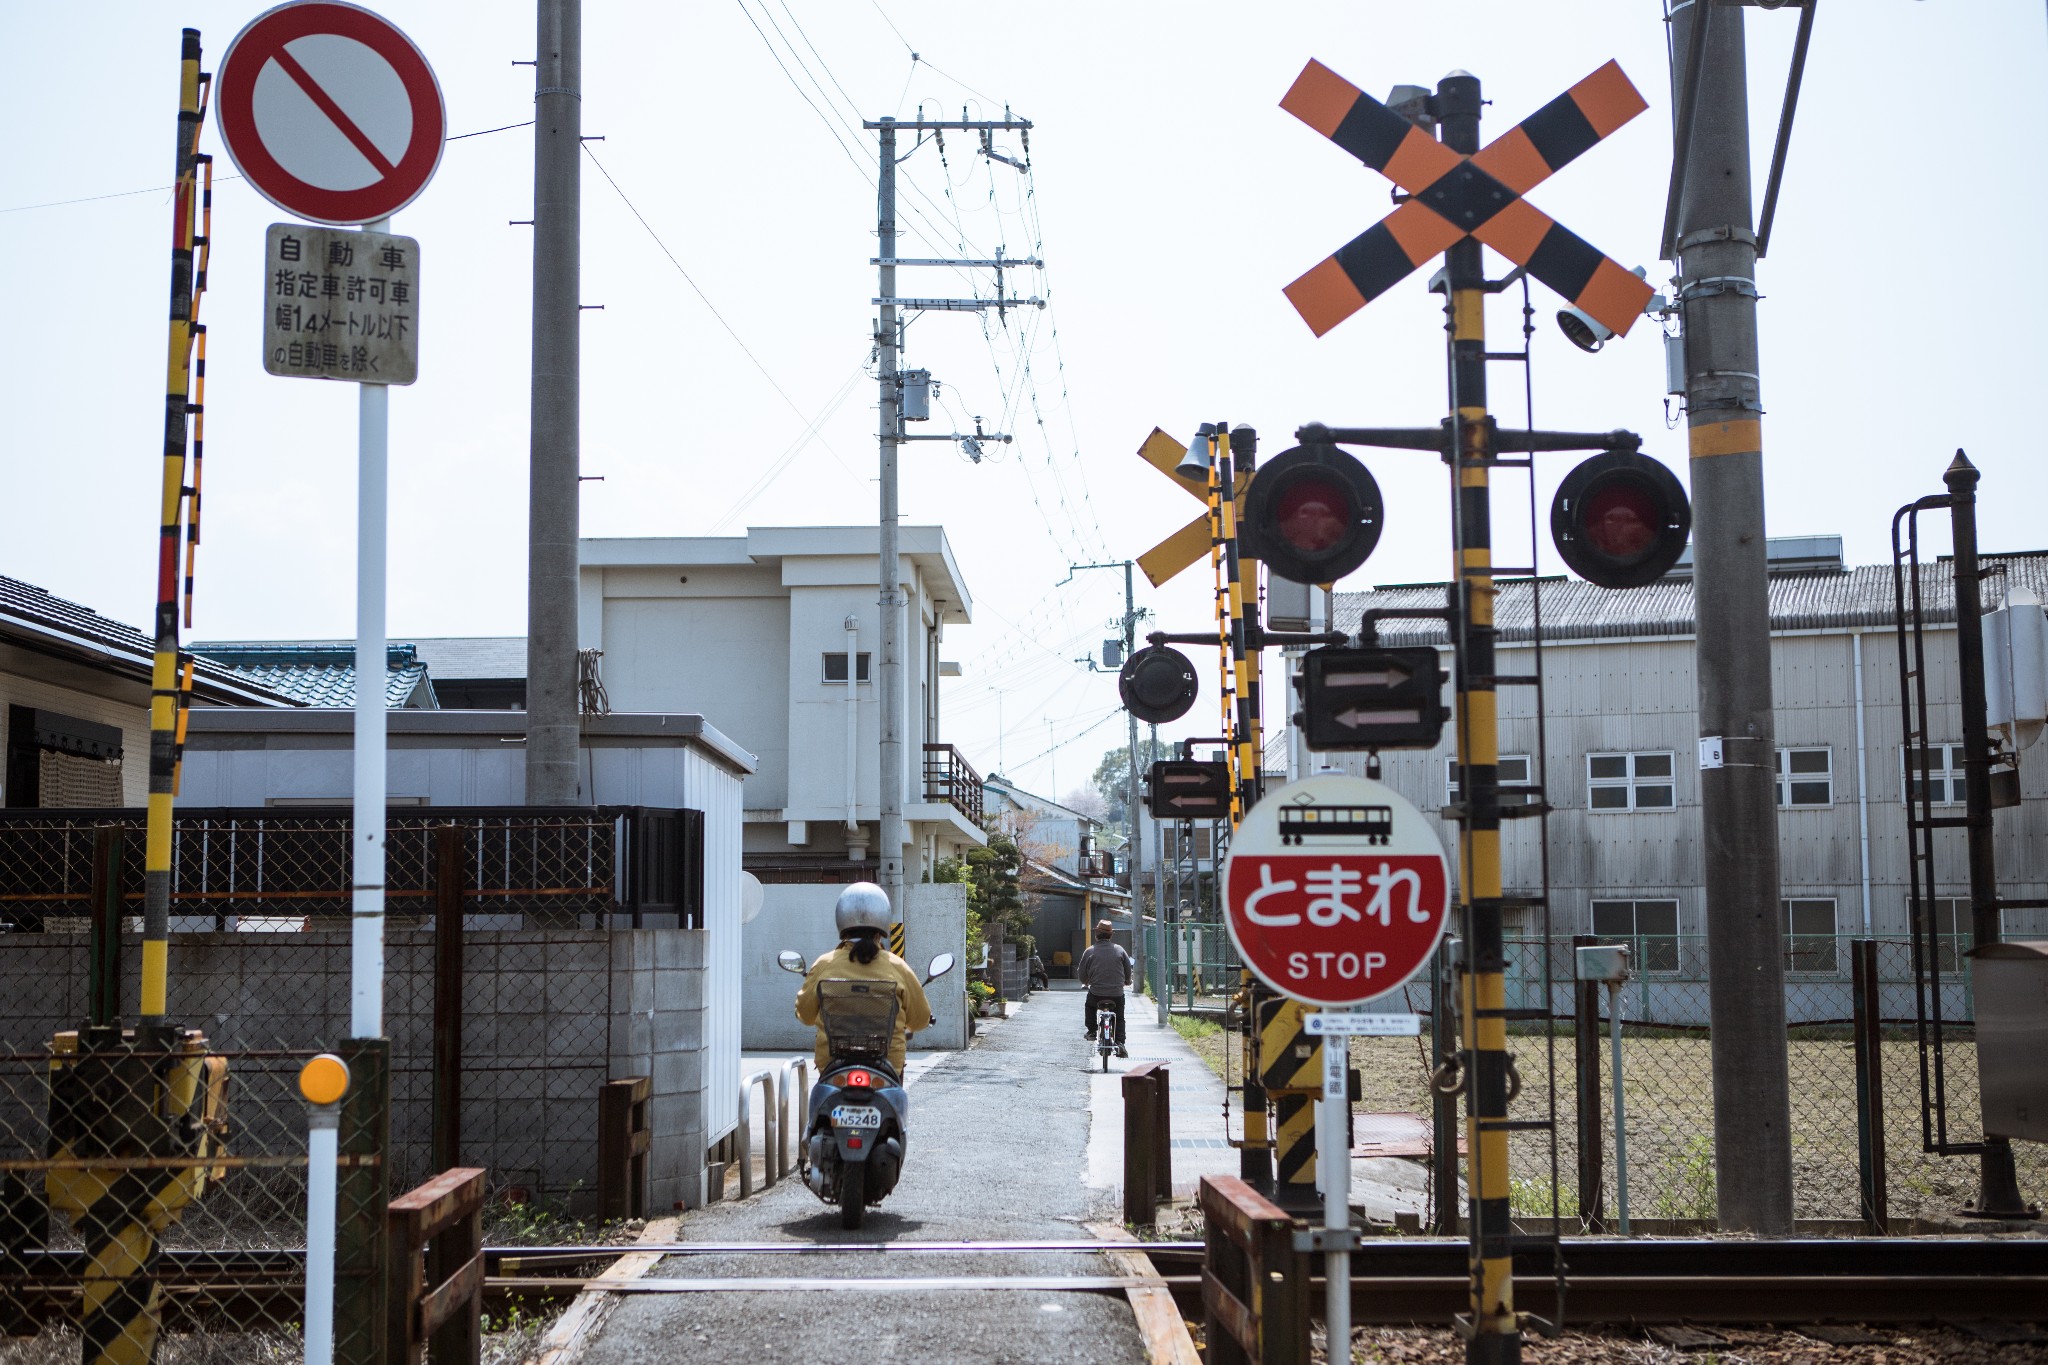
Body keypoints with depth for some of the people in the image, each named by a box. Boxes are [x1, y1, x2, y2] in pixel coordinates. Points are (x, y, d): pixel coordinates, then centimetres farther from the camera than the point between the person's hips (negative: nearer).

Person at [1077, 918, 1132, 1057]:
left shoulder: (1090, 951, -3)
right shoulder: (1119, 950, 2)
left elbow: (1082, 973, 4)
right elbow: (1128, 970, 11)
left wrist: (1086, 983, 27)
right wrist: (1126, 982, 32)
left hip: (1096, 993, -1)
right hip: (1117, 993, 1)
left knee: (1090, 1006, 31)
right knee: (1119, 1018, 17)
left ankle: (1092, 1031, 26)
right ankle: (1120, 1043, 0)